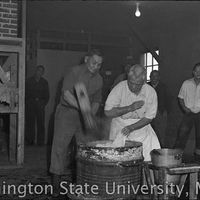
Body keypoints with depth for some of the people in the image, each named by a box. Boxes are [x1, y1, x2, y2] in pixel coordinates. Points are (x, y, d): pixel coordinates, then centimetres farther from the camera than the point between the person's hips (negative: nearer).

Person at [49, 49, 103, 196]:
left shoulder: (99, 80, 7)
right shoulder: (75, 72, -10)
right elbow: (67, 94, -19)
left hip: (84, 116, 5)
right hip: (67, 113, -5)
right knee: (60, 146, -3)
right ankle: (56, 182, 7)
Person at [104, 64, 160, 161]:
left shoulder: (151, 92, -11)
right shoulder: (120, 88, -16)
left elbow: (148, 118, -7)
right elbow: (108, 112, -17)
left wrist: (131, 128, -20)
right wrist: (130, 108, -23)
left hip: (140, 127, 2)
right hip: (120, 128, -2)